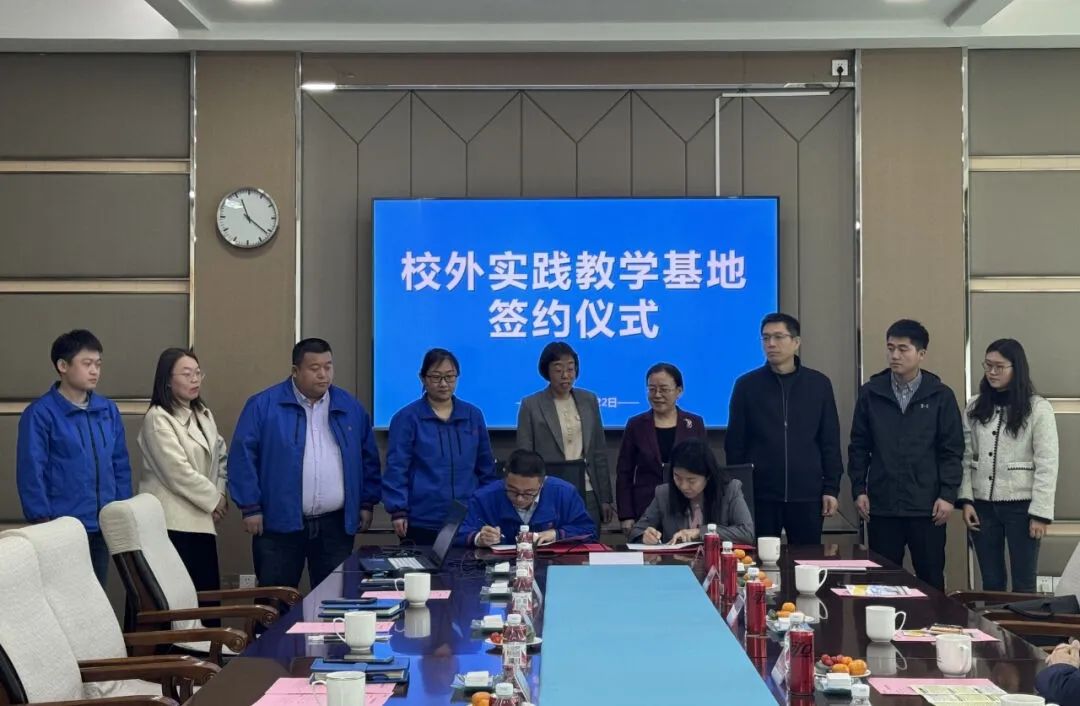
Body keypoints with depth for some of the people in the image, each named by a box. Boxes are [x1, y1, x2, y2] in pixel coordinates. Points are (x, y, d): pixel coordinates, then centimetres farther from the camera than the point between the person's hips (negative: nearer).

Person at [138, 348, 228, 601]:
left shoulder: (203, 414, 16)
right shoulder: (158, 418, -9)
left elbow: (221, 455, 23)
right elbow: (178, 472, -15)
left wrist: (220, 492, 6)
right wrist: (213, 499, -6)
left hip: (202, 520, 8)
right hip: (173, 522, -7)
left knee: (209, 590, 4)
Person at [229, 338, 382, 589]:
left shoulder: (350, 407, 9)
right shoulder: (264, 405, -3)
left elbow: (368, 458, 16)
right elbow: (243, 456, -4)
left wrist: (367, 503, 12)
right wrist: (250, 507, -7)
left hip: (335, 524, 3)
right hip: (279, 524, -3)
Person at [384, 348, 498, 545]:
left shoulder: (473, 415, 9)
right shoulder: (406, 418, -2)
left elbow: (486, 468, 14)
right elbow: (396, 468, -4)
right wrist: (398, 511, -10)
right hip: (422, 522, -3)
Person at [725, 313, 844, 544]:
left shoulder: (819, 384, 4)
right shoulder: (747, 385, 2)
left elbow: (830, 442, 6)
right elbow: (734, 443, 3)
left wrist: (831, 488, 1)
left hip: (807, 494, 1)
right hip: (759, 495, 0)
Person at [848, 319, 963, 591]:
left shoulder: (940, 396, 1)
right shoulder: (871, 393, 5)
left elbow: (952, 451, 1)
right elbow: (858, 446, 8)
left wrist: (948, 495, -6)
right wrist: (858, 490, 1)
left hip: (927, 507, -1)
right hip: (882, 506, 1)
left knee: (931, 579, 6)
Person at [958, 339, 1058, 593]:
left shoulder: (1038, 408, -5)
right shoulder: (975, 408, 7)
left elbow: (1047, 465, -7)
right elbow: (966, 458, 7)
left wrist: (1040, 513, -11)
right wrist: (966, 500, -3)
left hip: (1020, 506, -3)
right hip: (983, 505, 4)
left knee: (1023, 584, 4)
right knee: (991, 582, 10)